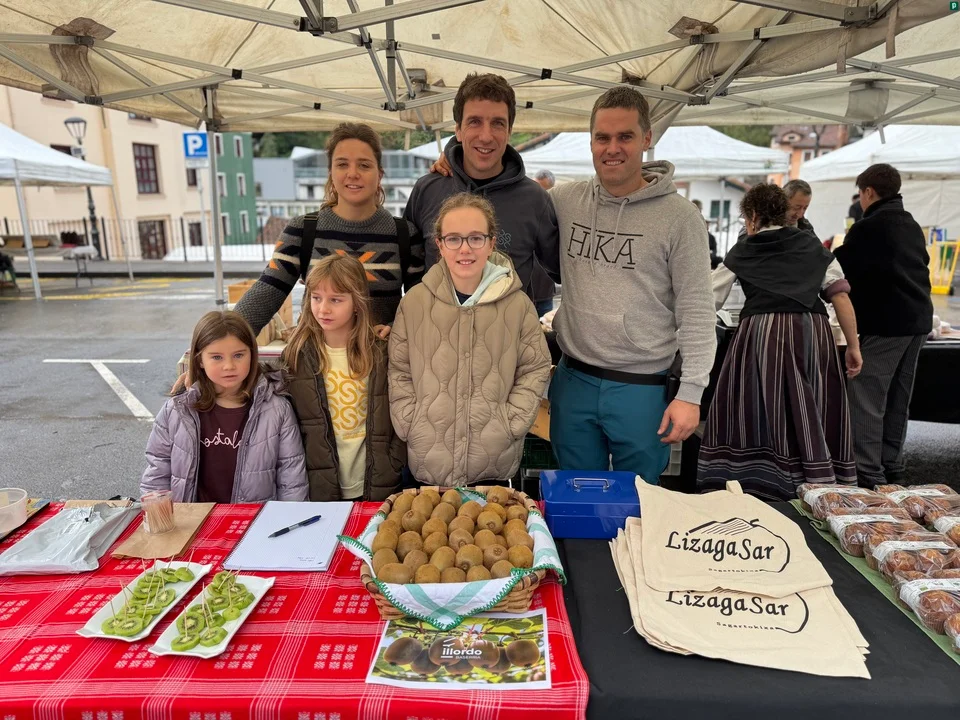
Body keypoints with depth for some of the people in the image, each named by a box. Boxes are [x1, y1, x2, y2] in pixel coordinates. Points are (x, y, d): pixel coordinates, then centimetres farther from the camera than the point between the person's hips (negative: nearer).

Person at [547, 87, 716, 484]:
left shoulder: (680, 217, -8)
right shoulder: (564, 200, 2)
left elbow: (696, 313, -8)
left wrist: (690, 393, -11)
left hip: (642, 388, -3)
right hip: (573, 381, 3)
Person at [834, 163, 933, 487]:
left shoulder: (867, 227, -10)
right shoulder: (912, 225, 17)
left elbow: (838, 271, -6)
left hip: (886, 321, -9)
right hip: (918, 318, 9)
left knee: (867, 398, -7)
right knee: (897, 399, 14)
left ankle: (869, 475, -8)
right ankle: (892, 468, 21)